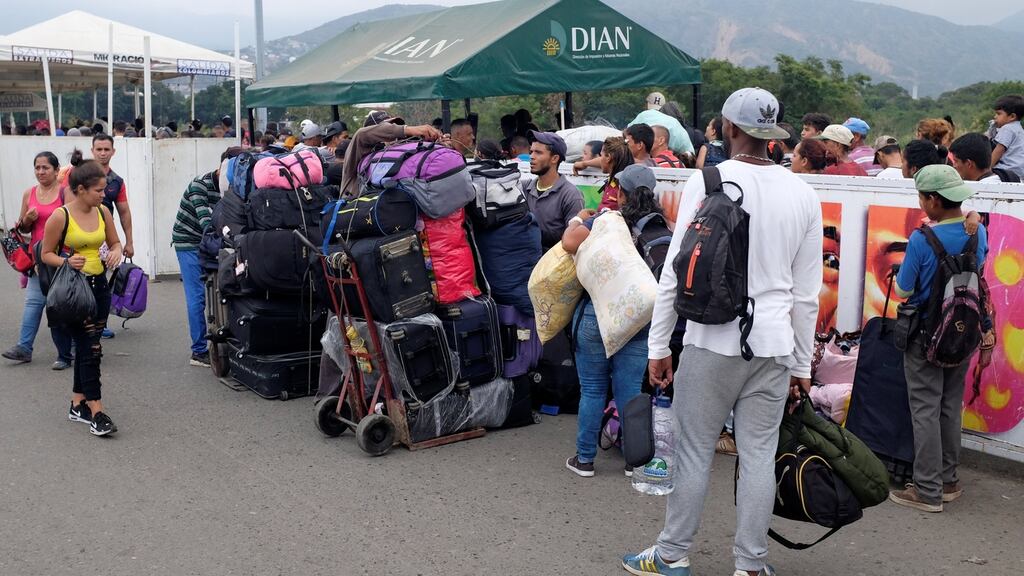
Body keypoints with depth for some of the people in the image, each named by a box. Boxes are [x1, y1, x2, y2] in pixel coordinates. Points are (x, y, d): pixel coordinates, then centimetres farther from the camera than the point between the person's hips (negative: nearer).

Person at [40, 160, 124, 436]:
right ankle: (96, 412, -6)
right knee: (91, 348, -9)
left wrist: (116, 252, -5)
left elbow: (114, 242, 17)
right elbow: (46, 254, -4)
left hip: (99, 285, 6)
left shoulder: (103, 212, 4)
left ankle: (78, 405, 24)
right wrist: (67, 262, -23)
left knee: (86, 347, 12)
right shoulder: (60, 216, -11)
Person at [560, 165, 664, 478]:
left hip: (596, 315, -2)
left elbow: (569, 243, -23)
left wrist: (578, 220, -3)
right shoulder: (662, 228, -1)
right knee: (631, 391, 9)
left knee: (592, 390, 8)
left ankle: (584, 458, 16)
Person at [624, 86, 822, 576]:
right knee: (758, 454, 9)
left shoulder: (707, 183, -7)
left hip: (713, 341, -4)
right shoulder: (803, 193, 6)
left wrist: (658, 345, 0)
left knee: (695, 451, 7)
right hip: (774, 345, 4)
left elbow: (676, 272, -8)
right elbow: (807, 292, 8)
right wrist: (802, 363, 15)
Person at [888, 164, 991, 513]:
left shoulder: (922, 240, -22)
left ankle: (927, 491, 6)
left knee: (925, 411, 2)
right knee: (951, 408, 16)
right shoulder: (979, 233, -3)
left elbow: (903, 291, -12)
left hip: (926, 335, -6)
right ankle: (948, 480, 26)